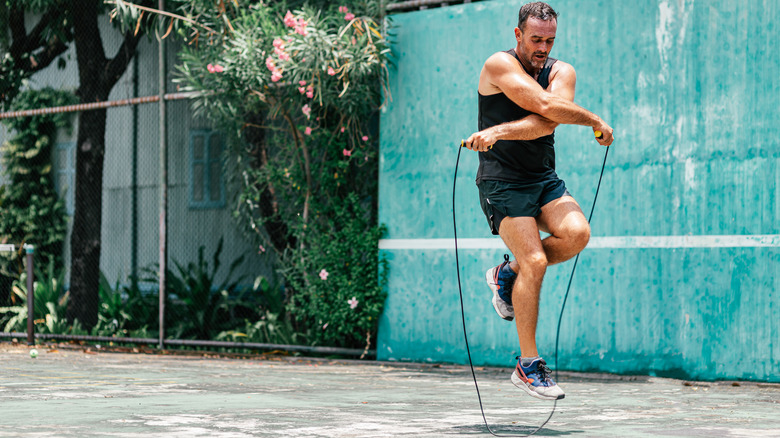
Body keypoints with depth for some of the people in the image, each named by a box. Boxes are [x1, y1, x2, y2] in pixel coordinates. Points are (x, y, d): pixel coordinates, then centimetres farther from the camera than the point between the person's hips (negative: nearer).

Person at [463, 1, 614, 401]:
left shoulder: (562, 72, 4)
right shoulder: (500, 65, -9)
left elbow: (545, 122, -16)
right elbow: (547, 107, -22)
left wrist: (499, 132, -29)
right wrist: (596, 122, -10)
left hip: (544, 178, 5)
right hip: (501, 181, -5)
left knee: (576, 232, -22)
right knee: (535, 261, -17)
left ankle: (508, 274, 5)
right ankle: (528, 365, -7)